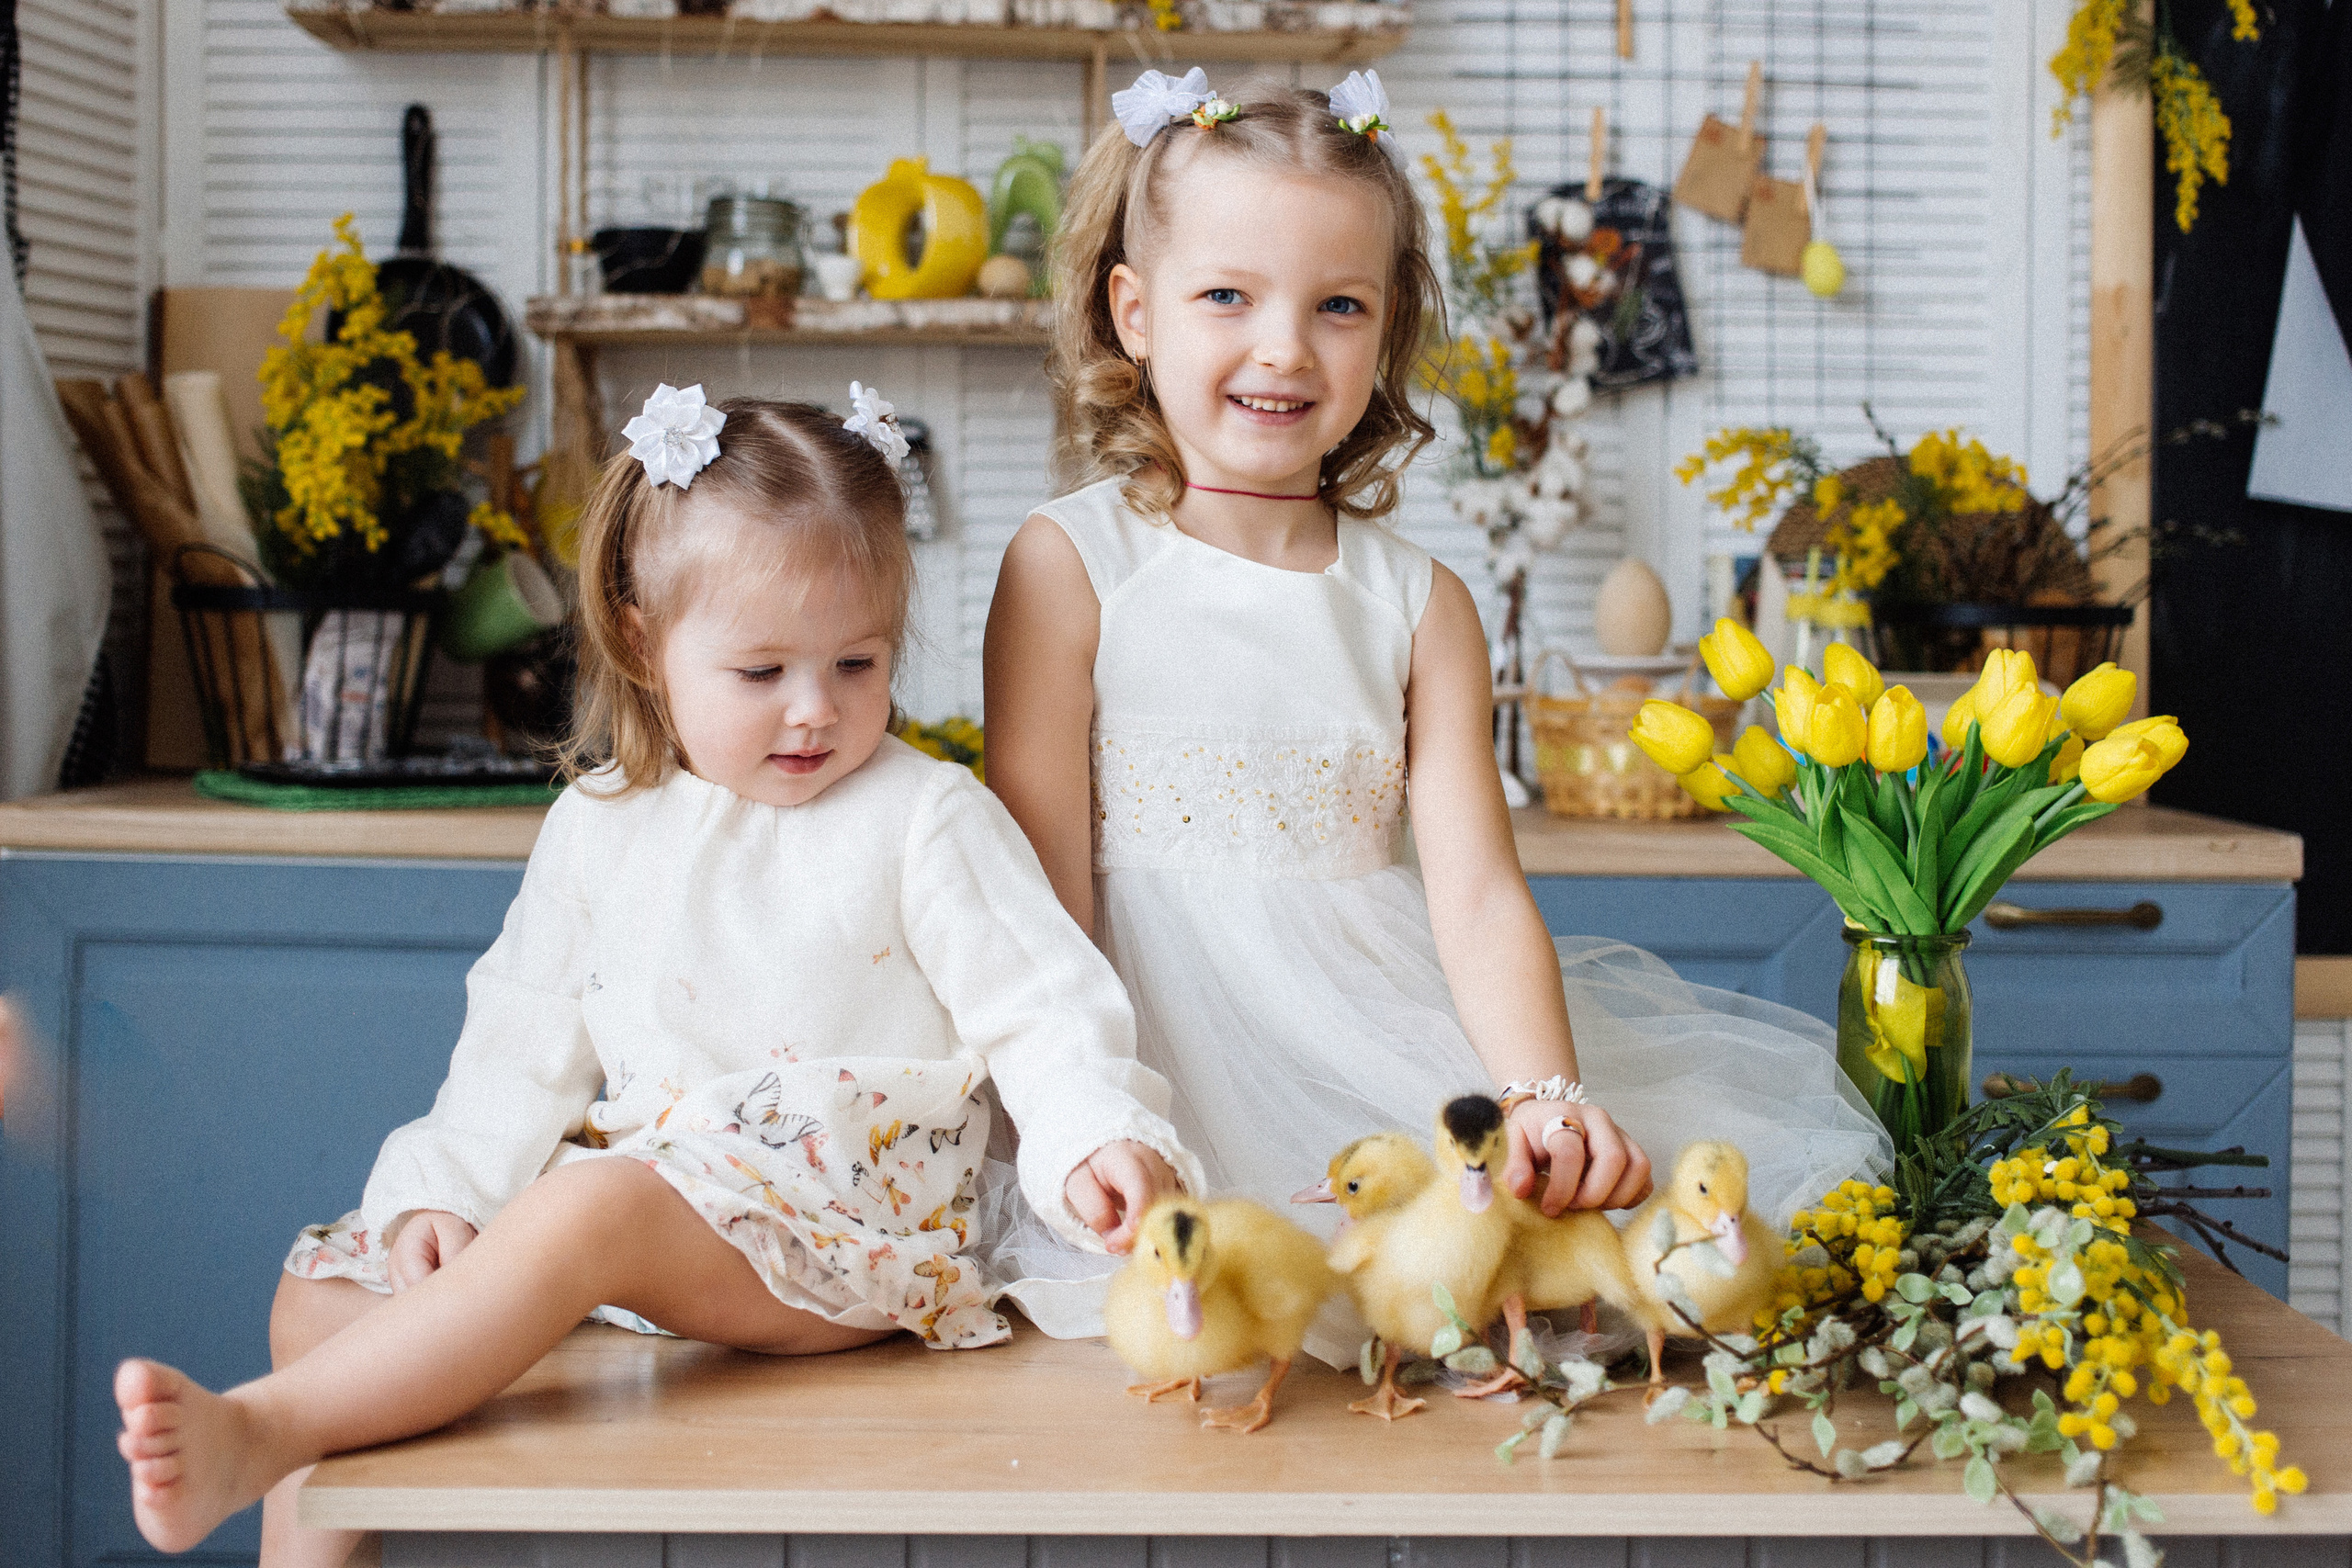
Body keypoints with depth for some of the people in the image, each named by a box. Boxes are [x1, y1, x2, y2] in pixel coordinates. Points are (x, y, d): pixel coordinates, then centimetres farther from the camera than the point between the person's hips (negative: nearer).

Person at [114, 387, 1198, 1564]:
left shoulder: (925, 819, 1)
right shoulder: (599, 827, 14)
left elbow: (1041, 1003, -4)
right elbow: (527, 1040, 18)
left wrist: (1101, 1138, -23)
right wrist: (445, 1191, 5)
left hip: (837, 1224, -6)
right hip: (633, 1182, 7)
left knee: (589, 1208, -35)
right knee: (329, 1287, -3)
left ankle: (264, 1430, -41)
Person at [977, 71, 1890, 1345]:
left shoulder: (1419, 604, 9)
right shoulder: (1071, 564, 0)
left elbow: (1476, 892, 1)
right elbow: (1045, 882, -4)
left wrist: (1541, 1095, -18)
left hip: (1391, 1041, 4)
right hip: (1169, 1067, -3)